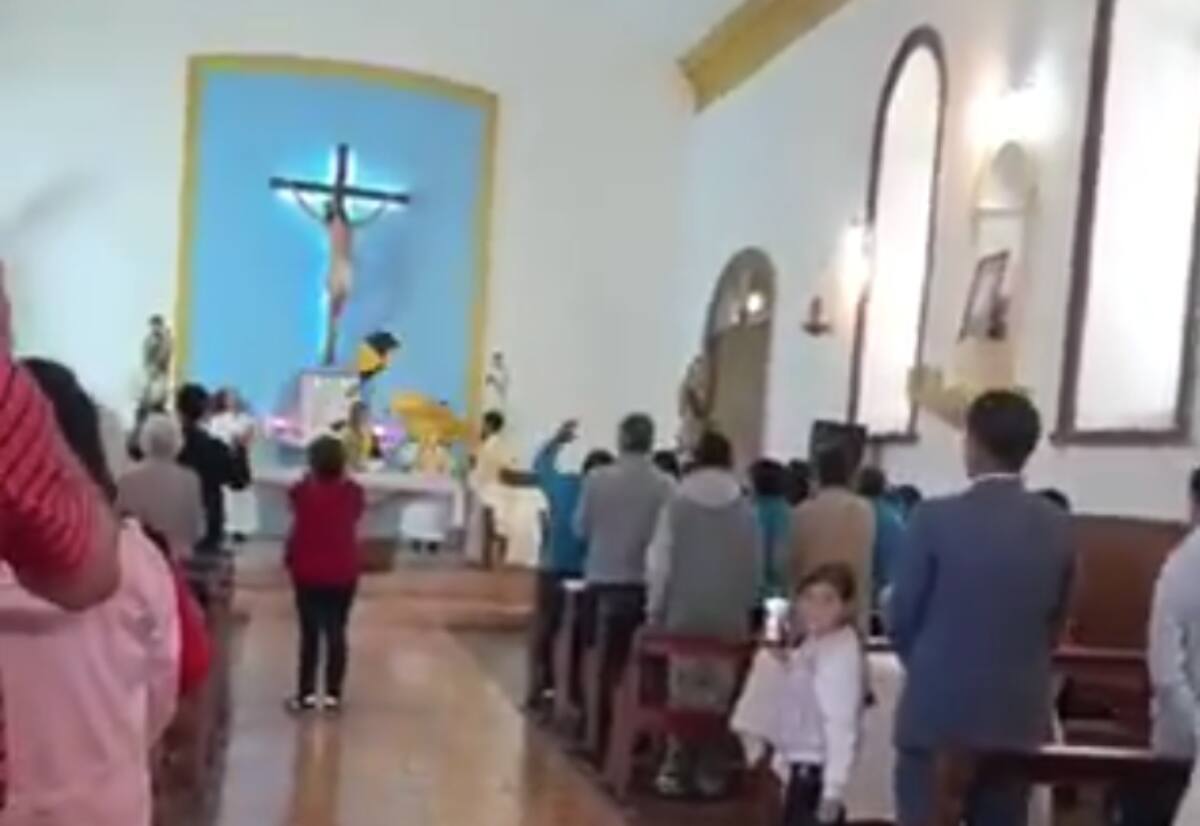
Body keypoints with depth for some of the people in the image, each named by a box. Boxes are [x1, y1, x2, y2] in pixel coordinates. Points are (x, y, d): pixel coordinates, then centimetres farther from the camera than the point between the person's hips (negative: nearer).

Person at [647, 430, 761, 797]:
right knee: (720, 695, 8)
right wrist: (746, 605, 13)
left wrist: (656, 610, 5)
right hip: (732, 618, 1)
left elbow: (660, 563, -3)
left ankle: (677, 769, 6)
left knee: (681, 693, 7)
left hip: (684, 614, -1)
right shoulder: (746, 509, -1)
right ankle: (710, 772, 11)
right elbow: (756, 566, 2)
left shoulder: (678, 503, -4)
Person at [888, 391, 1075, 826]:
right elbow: (1055, 622, 9)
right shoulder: (1057, 526, 0)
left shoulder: (936, 518, -12)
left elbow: (902, 617, -4)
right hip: (1020, 716, 4)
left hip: (938, 711, -4)